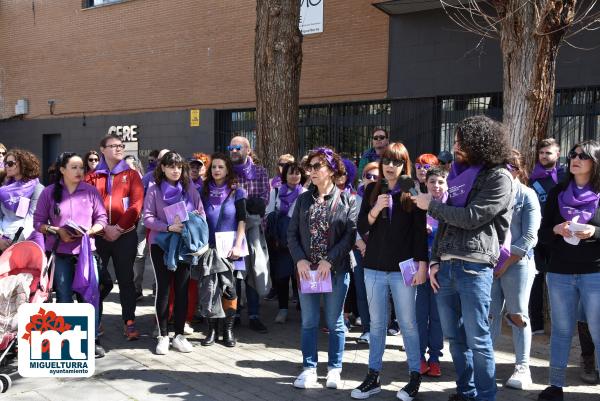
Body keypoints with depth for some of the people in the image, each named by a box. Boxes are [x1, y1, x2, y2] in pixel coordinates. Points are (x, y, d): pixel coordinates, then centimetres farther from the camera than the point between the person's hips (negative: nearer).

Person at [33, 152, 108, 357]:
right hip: (60, 252, 0)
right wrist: (57, 231, -13)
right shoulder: (49, 192, 2)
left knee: (90, 295, -2)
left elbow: (101, 218, 4)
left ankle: (92, 339, 9)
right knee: (63, 296, 7)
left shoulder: (90, 190, 4)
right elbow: (38, 221, 2)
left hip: (86, 249, 0)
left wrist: (89, 231, -13)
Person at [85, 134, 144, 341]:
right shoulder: (92, 176, 9)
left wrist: (119, 228, -11)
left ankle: (129, 322, 8)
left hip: (125, 235, -1)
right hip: (98, 235, 1)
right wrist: (103, 228, -12)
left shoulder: (131, 174, 7)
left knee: (126, 279, 3)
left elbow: (136, 204, -3)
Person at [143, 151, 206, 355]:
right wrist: (168, 227, -21)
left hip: (185, 244, 2)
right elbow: (147, 218, -7)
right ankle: (163, 336, 10)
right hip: (161, 244, -2)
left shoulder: (190, 189, 6)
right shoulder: (154, 190, 0)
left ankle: (179, 334, 14)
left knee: (182, 289, 5)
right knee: (163, 288, 1)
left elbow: (201, 214, 7)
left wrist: (192, 224, -14)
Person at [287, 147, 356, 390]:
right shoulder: (303, 199, 8)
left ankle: (334, 369, 20)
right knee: (309, 322, 9)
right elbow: (292, 233, 4)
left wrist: (330, 261, -17)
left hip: (336, 270, -3)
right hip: (306, 269, 3)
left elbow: (350, 234, -10)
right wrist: (299, 260, -10)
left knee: (334, 322, 8)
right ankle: (309, 368, 20)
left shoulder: (347, 200, -2)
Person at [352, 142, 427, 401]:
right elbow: (361, 228, 3)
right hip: (374, 267, 3)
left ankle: (415, 377, 18)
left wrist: (422, 264, -8)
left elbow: (420, 231, -2)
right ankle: (373, 377, 20)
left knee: (408, 323, 5)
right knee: (377, 323, 11)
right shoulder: (372, 190, 7)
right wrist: (375, 210, -15)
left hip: (403, 267, -3)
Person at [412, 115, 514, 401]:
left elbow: (471, 217, -14)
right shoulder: (459, 174, 18)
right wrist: (434, 260, 9)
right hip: (446, 265, 7)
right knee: (454, 335, 12)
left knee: (477, 338, -2)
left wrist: (431, 205, -4)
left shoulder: (499, 178, -4)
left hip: (474, 266, -7)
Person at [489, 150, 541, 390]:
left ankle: (522, 369, 10)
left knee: (517, 316, 3)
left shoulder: (527, 195, 0)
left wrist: (506, 263, -10)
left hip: (517, 263, -3)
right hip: (490, 262, 3)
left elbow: (529, 237, -7)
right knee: (490, 314, 3)